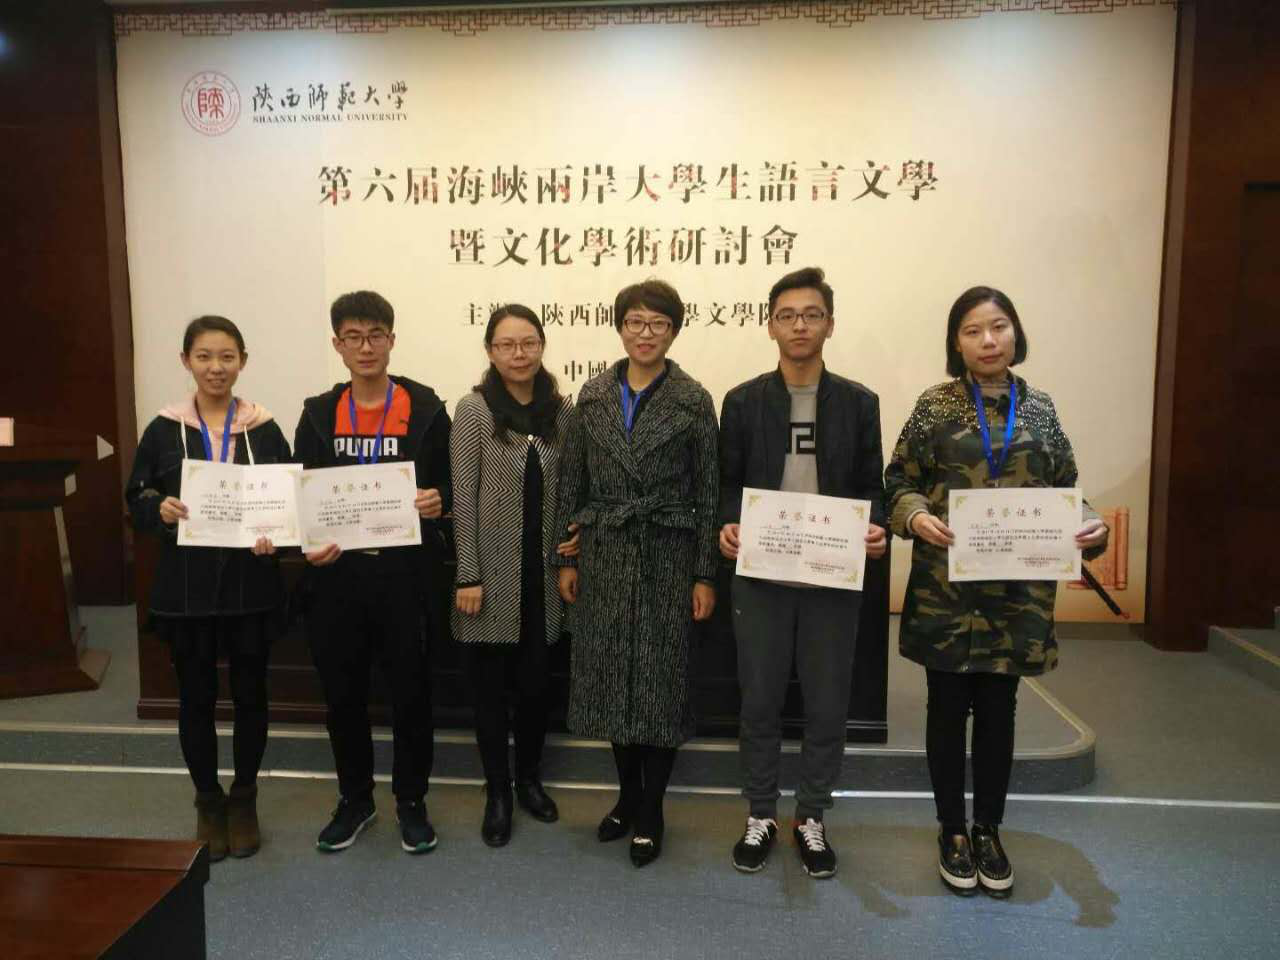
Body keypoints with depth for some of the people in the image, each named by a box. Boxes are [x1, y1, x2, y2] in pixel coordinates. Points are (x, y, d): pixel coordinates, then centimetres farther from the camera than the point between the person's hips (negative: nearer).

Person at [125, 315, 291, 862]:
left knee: (250, 694, 10)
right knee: (196, 697, 11)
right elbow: (136, 501, 4)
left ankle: (243, 799, 29)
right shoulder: (163, 430, 1)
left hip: (251, 585, 0)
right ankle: (208, 802, 30)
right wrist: (160, 511, -18)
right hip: (185, 587, 0)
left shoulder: (264, 429, 0)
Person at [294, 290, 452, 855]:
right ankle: (355, 799, 32)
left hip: (406, 575, -2)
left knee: (410, 692, 8)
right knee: (343, 694, 13)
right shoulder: (318, 414, 7)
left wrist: (437, 502, -20)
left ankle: (411, 801, 26)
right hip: (336, 575, 3)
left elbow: (450, 486, 2)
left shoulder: (425, 409, -1)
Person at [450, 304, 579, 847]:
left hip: (542, 573, 3)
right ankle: (497, 793, 26)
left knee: (536, 683, 13)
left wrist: (574, 540, -2)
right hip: (493, 573, -3)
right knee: (491, 686, 9)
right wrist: (468, 577, -12)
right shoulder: (473, 410, -7)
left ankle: (529, 779, 34)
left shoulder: (562, 411, 4)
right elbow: (463, 499, -9)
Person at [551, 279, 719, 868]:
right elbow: (572, 482, 8)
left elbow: (708, 492, -3)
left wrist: (705, 575, -5)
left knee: (661, 680, 4)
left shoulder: (692, 401, -3)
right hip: (604, 555, 3)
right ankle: (628, 792, 30)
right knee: (611, 675, 10)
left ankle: (651, 810, 21)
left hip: (667, 557, -3)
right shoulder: (593, 395, 5)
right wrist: (566, 558, 6)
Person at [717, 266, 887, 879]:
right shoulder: (743, 401, 3)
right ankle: (760, 816, 28)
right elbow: (728, 482, 5)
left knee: (827, 706, 10)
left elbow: (870, 484, 6)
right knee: (760, 703, 10)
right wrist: (727, 527, -14)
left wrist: (875, 530, -13)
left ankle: (810, 819, 29)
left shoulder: (858, 403, 4)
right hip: (761, 575, 0)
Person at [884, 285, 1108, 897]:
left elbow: (1064, 490, 8)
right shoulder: (936, 405, -1)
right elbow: (899, 482, 0)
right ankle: (952, 829, 26)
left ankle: (988, 830, 30)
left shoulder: (1040, 409, 6)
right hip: (946, 584, -2)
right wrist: (917, 516, -20)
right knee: (948, 708, 8)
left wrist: (1091, 527, -11)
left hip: (1017, 589, 2)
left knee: (998, 710, 12)